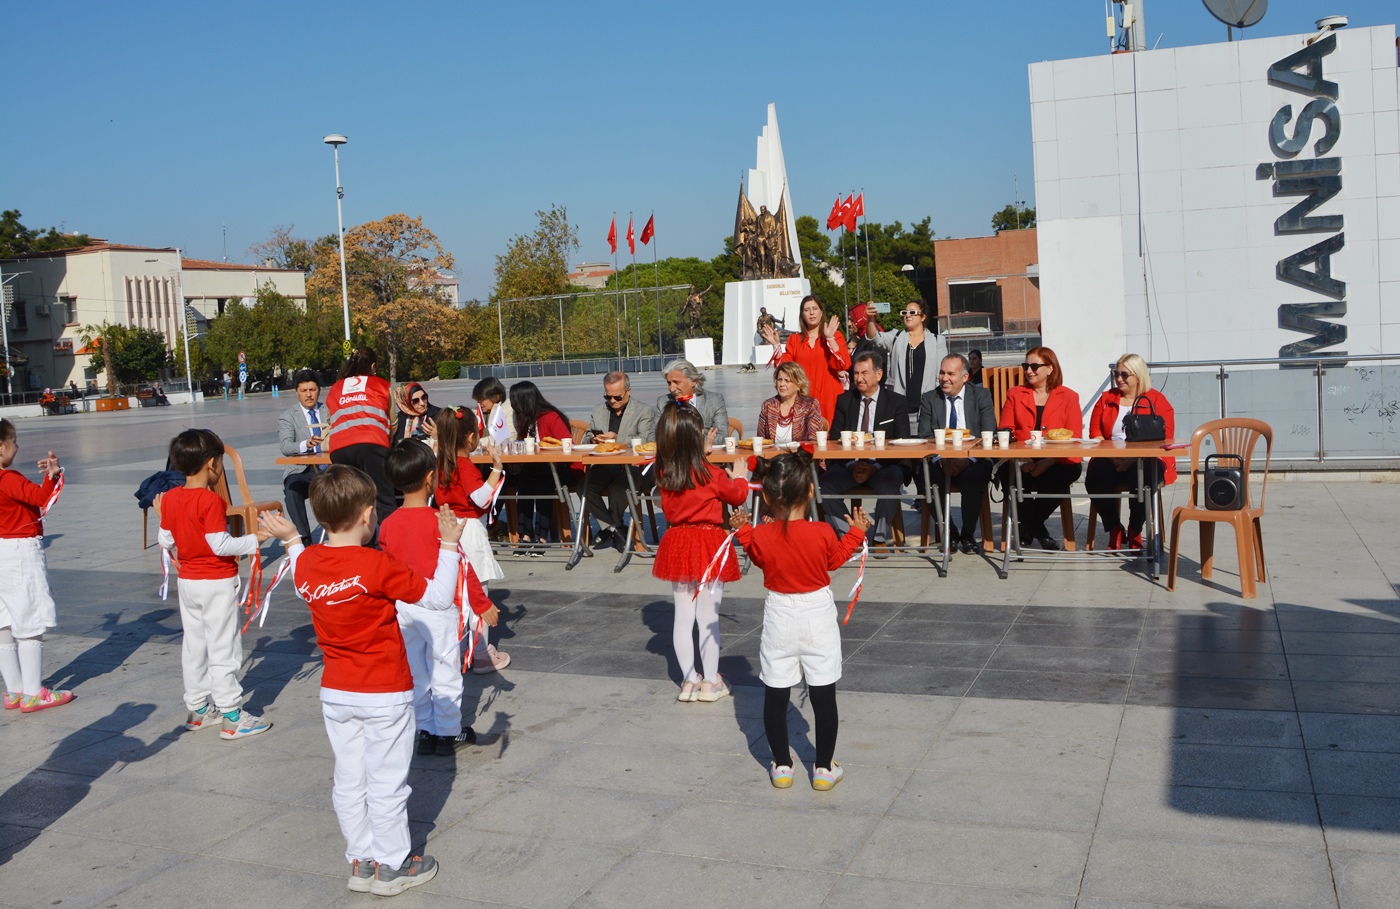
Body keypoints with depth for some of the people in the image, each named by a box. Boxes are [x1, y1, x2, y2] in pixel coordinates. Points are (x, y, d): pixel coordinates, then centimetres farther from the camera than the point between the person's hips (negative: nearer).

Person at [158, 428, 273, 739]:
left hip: (187, 581, 7)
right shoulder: (211, 501, -20)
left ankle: (198, 709, 26)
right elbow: (220, 545, -22)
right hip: (217, 582, -7)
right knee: (223, 647, -2)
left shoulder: (169, 498, 3)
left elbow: (165, 541, 10)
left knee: (193, 644, 15)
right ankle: (232, 717, 4)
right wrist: (253, 540, -12)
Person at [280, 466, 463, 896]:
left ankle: (361, 862, 26)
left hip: (335, 693, 6)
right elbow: (438, 597, -16)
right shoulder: (378, 566, -22)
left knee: (349, 780, 15)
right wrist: (449, 544, -10)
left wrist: (290, 541, 29)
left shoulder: (306, 562, -4)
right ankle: (392, 867, 19)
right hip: (385, 693, -6)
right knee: (387, 782, 7)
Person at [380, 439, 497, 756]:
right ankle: (449, 733, 16)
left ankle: (424, 732, 23)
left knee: (415, 673, 14)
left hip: (403, 607, 5)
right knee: (444, 671, 7)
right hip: (438, 607, -5)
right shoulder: (439, 521, -16)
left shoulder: (388, 525, -1)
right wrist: (483, 605, -2)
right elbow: (461, 567, -12)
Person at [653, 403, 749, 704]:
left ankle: (689, 680, 19)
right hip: (709, 546, -5)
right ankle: (710, 681, 14)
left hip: (677, 545, 5)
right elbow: (738, 495, 1)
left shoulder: (664, 474, -5)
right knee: (708, 617, 5)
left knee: (683, 616, 12)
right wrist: (739, 476, 21)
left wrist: (701, 453, 17)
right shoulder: (710, 474, -16)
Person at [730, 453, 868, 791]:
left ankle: (781, 766, 21)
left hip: (779, 621, 1)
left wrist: (742, 531, 19)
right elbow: (835, 560, 5)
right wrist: (857, 532, 16)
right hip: (818, 618, -1)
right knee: (823, 696, 9)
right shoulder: (822, 533, -15)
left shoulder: (760, 536, -13)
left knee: (775, 697, 12)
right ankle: (824, 768, 17)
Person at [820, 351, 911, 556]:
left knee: (890, 482, -36)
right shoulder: (844, 401, 11)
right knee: (825, 483, -26)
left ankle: (880, 538, -21)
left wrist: (875, 467, -16)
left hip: (883, 467, -2)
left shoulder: (896, 402, 5)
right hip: (849, 465, 2)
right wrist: (851, 465, -12)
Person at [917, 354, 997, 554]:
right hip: (939, 462, 1)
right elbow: (924, 438, 0)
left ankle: (968, 534, -11)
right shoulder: (929, 399, 9)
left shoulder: (981, 396, 5)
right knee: (925, 475, -31)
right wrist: (941, 460, -19)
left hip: (972, 462, -1)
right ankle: (949, 532, -10)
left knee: (973, 476, -35)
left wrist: (968, 459, -21)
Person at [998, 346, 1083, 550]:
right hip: (1021, 462, 1)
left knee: (1072, 470, -34)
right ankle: (1037, 529, -10)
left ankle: (1027, 527, -12)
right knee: (1006, 471, -33)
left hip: (1054, 463, 0)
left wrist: (1048, 462, -18)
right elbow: (1005, 432, 6)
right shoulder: (1015, 394, 18)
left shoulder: (1068, 397, 12)